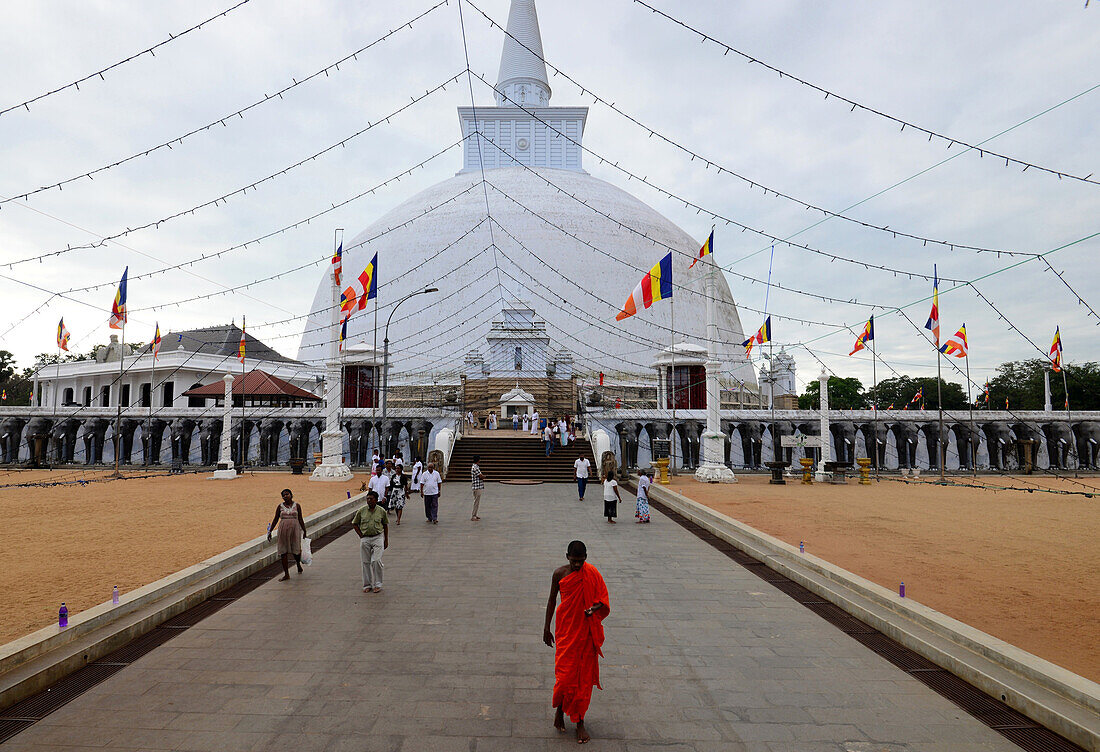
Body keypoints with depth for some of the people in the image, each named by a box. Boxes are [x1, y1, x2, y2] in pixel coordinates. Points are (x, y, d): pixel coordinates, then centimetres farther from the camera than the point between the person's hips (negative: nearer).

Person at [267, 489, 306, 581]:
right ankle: (286, 574, 9)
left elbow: (300, 519, 8)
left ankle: (298, 564, 35)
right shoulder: (280, 506, 5)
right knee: (283, 552, 1)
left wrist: (304, 531, 8)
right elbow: (275, 520, 9)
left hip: (295, 529, -1)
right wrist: (270, 531, 4)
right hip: (283, 531, 1)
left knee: (296, 550, 2)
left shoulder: (297, 505, 3)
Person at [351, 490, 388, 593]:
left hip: (378, 538, -2)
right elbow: (354, 524, 12)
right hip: (365, 539, 2)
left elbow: (385, 525, 8)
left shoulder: (381, 511, 0)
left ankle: (377, 584, 4)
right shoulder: (361, 511, 1)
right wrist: (361, 535, 1)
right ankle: (367, 585, 18)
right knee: (366, 562, 6)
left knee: (376, 561, -10)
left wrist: (386, 540, 7)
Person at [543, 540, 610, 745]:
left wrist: (594, 609, -22)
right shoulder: (559, 574, -5)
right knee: (564, 673, -2)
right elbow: (552, 600, 5)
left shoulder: (592, 574, -7)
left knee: (584, 676, 6)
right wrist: (546, 628, 8)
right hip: (565, 630, 0)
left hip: (585, 631, 0)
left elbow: (604, 600, 0)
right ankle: (559, 709, 27)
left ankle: (580, 722, 21)